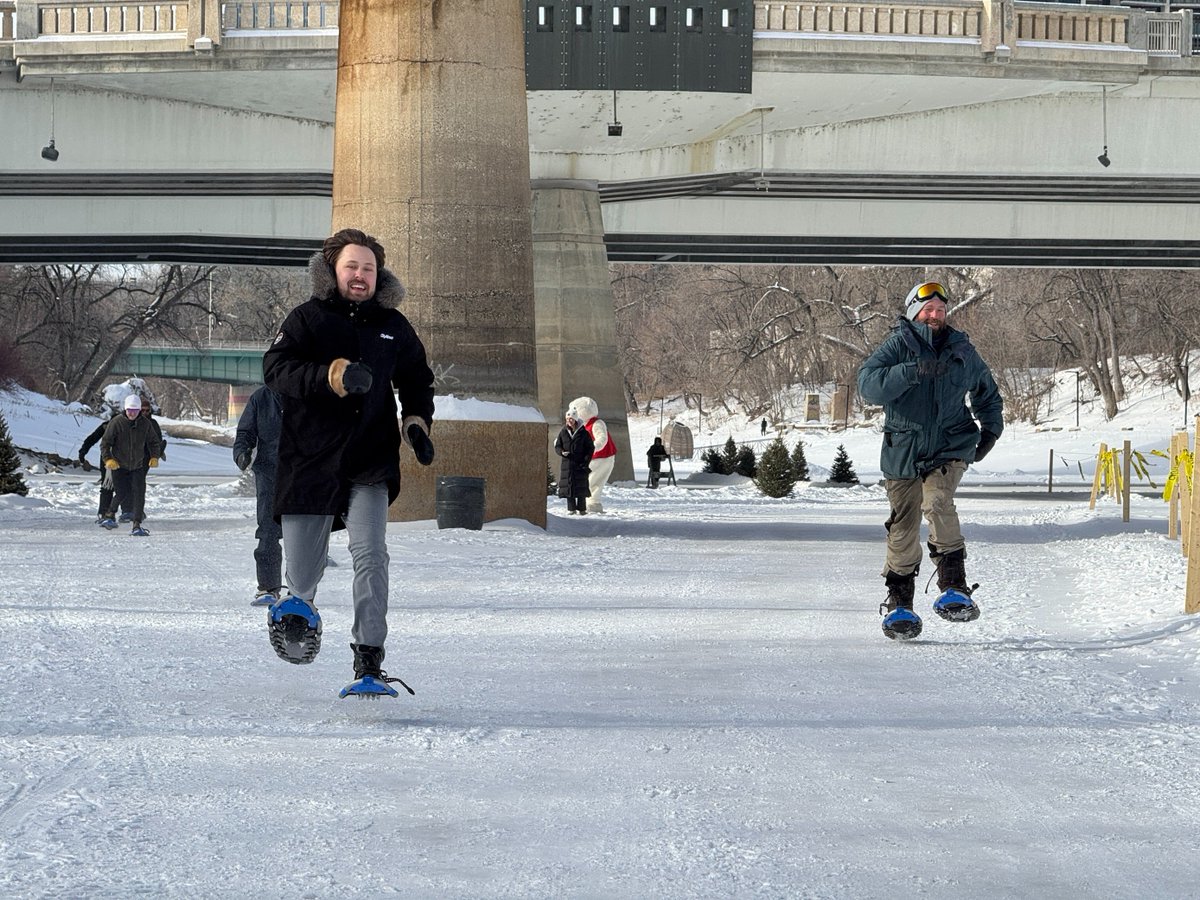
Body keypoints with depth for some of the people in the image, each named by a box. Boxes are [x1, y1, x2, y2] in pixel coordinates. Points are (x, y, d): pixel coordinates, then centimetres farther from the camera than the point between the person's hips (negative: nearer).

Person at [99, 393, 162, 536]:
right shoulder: (116, 422, -12)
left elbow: (154, 442, 12)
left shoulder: (145, 424, -3)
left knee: (139, 494, -8)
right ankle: (110, 515, 16)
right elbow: (105, 443, -8)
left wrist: (154, 457, -3)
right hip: (119, 466, -3)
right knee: (122, 493, -11)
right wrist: (108, 459, -21)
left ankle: (137, 526, -4)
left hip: (138, 466, 3)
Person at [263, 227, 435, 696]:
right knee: (302, 579, 5)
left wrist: (416, 421, 8)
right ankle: (299, 605, 42)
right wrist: (334, 375, -29)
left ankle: (369, 665, -18)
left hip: (371, 463, 2)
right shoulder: (307, 318, 0)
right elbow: (276, 368, -15)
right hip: (310, 461, -1)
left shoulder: (393, 326, 12)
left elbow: (416, 380, 27)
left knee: (370, 556, -19)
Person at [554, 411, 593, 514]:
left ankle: (582, 508, 9)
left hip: (580, 464, -2)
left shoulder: (583, 433, -1)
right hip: (567, 464, 2)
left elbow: (590, 448, 2)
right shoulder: (563, 432, 6)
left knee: (581, 486, -1)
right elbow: (557, 446, 12)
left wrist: (586, 461, -8)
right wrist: (562, 452, -10)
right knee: (568, 485, 1)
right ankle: (571, 508, 9)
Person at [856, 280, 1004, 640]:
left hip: (950, 447, 0)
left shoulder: (961, 350, 10)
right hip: (903, 451, 0)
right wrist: (912, 371, -31)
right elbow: (868, 384, -20)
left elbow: (986, 393, 28)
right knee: (904, 529, 3)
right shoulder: (897, 346, -2)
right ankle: (899, 602, 22)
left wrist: (990, 430, 13)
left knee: (937, 502, -28)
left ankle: (955, 587, -24)